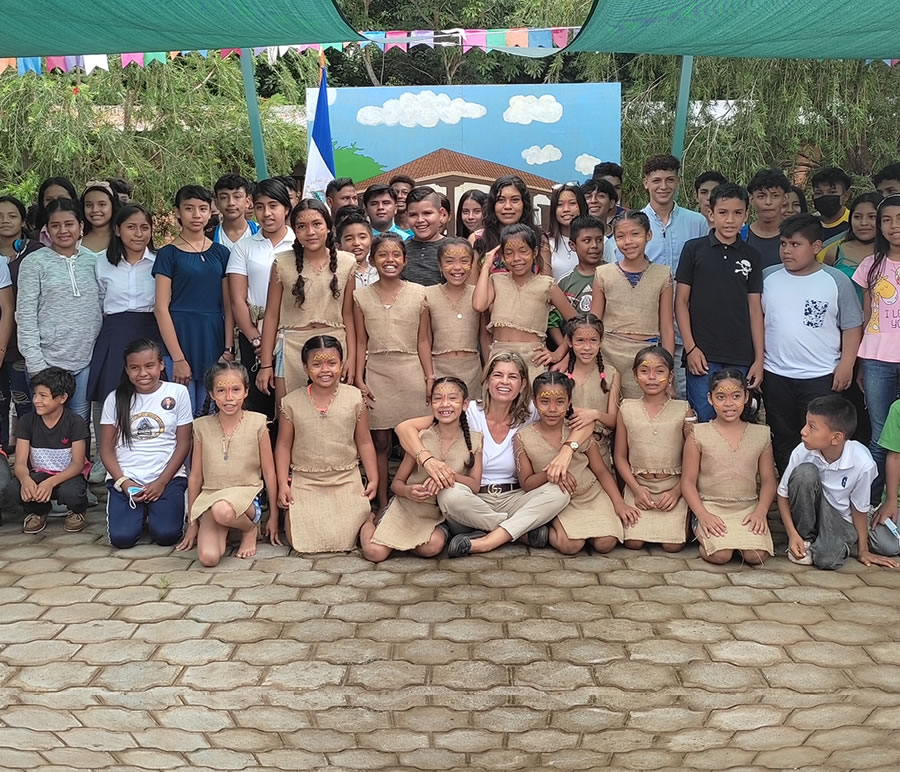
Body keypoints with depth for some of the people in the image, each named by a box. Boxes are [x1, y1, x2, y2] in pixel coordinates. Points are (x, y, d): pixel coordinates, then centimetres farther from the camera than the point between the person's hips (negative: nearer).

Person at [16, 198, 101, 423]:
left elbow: (101, 309, 11)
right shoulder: (34, 263, -2)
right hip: (48, 360, -3)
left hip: (86, 361, 3)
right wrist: (36, 364, -11)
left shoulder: (92, 261, 9)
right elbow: (25, 316, -5)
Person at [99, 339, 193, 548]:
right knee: (121, 537, -19)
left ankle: (155, 509, 13)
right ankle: (140, 512, 15)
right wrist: (123, 482, -10)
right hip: (126, 478, 1)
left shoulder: (178, 393, 1)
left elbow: (183, 444, 1)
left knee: (166, 535, -22)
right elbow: (106, 449, 5)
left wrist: (162, 482, -9)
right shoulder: (116, 399, 4)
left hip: (168, 478, -1)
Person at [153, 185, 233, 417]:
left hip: (213, 343, 3)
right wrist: (177, 358, -12)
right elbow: (161, 308, -4)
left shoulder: (221, 253, 11)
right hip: (179, 339, -3)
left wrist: (228, 350, 0)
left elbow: (228, 306, 10)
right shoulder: (168, 254, 1)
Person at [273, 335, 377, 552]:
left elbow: (364, 442, 4)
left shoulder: (354, 398, -3)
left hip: (346, 480, 0)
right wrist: (282, 484, -2)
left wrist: (373, 479, 1)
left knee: (346, 537, -10)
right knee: (300, 541, -10)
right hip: (304, 482, 0)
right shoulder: (292, 402, -3)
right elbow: (284, 446, 3)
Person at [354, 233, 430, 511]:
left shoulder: (419, 294, 2)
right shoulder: (362, 296, 4)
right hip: (377, 372, 1)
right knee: (380, 442, 4)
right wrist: (359, 379, -1)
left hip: (410, 372, -1)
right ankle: (383, 504, 13)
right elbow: (361, 342, 6)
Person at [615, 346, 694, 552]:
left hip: (673, 486, -1)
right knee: (633, 542, -17)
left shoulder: (682, 410, 0)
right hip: (638, 485, 1)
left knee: (673, 546, -16)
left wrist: (677, 491, -9)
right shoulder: (627, 410, 3)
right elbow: (620, 456, 6)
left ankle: (685, 522, 17)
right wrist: (636, 488, -6)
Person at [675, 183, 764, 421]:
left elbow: (755, 309, 9)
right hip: (702, 355, -2)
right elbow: (681, 301, 2)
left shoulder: (751, 256, 9)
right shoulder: (694, 249, 2)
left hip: (740, 358, 2)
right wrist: (690, 347, -6)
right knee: (703, 420, -3)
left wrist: (759, 359, 4)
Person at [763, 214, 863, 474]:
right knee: (783, 439, 13)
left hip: (821, 377, -3)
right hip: (776, 375, 3)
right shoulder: (768, 277, 3)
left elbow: (852, 326, 0)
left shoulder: (836, 281, -3)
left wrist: (846, 364, -8)